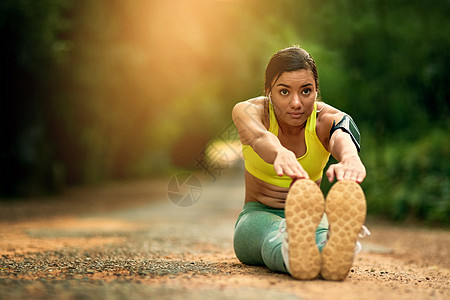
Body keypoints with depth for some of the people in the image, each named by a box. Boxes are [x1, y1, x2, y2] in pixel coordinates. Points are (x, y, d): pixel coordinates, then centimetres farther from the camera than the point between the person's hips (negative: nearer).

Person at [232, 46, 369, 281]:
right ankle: (293, 256, -76)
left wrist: (350, 159, -68)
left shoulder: (328, 119, -13)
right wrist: (281, 154, -68)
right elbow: (259, 137, -41)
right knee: (274, 233, -41)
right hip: (257, 216, 0)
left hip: (311, 217, 1)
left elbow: (343, 139, -40)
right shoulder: (250, 111, -14)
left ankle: (333, 252, -75)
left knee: (322, 232, -40)